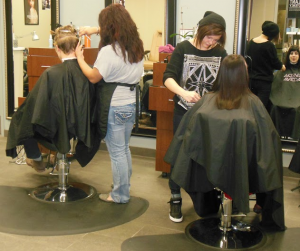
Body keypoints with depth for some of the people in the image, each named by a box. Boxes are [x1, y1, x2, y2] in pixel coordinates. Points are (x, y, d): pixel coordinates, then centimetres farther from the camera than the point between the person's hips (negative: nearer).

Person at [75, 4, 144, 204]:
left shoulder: (109, 51, -20)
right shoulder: (136, 46, 6)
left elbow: (93, 77, -14)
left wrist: (80, 58, -1)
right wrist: (95, 30, 19)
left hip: (114, 108, -8)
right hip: (131, 105, 8)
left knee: (117, 153, 3)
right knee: (125, 149, 20)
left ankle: (120, 195, 15)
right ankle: (125, 188, 33)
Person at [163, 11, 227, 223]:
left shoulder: (221, 53, 1)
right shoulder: (183, 49, -7)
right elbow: (168, 78, -15)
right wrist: (183, 92, -34)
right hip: (184, 111, -2)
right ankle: (176, 199, 20)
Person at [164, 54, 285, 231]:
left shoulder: (207, 100, -8)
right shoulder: (253, 102, -12)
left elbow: (185, 133, -1)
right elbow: (271, 138, -6)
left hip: (208, 172, 2)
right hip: (244, 175, -2)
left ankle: (207, 208, 48)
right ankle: (269, 218, 36)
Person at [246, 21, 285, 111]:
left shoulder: (250, 42, 3)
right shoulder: (269, 45, -16)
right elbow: (275, 63, -8)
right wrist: (282, 66, 14)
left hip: (251, 79, 6)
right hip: (264, 81, -6)